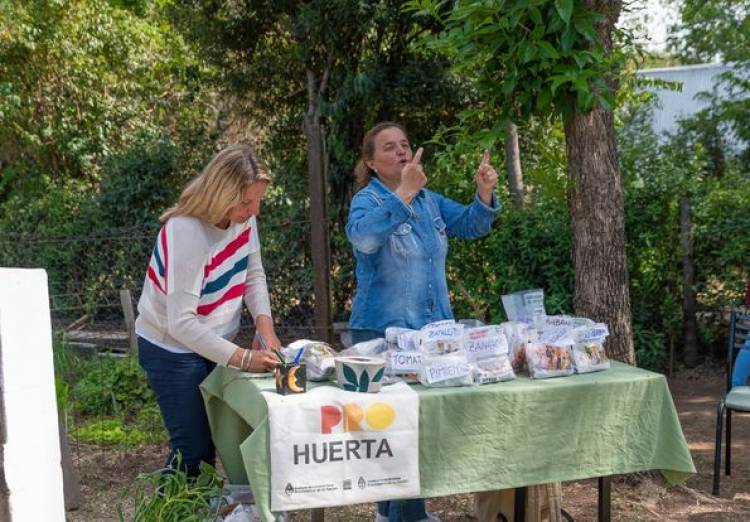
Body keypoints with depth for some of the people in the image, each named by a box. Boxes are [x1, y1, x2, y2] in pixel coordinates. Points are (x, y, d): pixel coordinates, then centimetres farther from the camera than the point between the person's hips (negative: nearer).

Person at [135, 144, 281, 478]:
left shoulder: (244, 217, -9)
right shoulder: (187, 232, -30)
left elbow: (254, 274, 2)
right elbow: (181, 323, -31)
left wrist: (265, 325, -14)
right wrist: (243, 358, -30)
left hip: (215, 341, 7)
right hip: (173, 348, -7)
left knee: (218, 439, 14)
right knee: (192, 447, -2)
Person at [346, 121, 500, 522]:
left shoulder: (429, 200, 10)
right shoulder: (367, 200, -10)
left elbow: (471, 225, 13)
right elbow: (363, 236, -31)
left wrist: (484, 192, -6)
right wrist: (404, 193, -40)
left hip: (434, 327, 7)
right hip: (383, 331, -7)